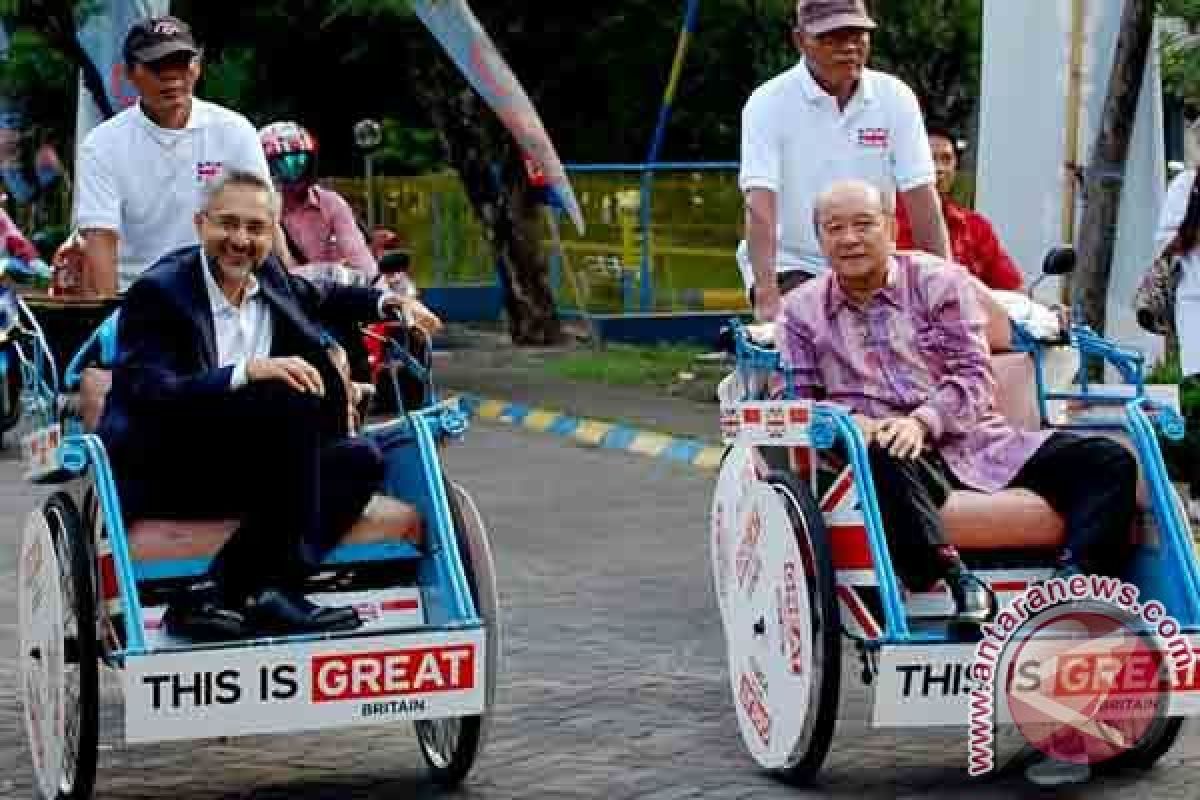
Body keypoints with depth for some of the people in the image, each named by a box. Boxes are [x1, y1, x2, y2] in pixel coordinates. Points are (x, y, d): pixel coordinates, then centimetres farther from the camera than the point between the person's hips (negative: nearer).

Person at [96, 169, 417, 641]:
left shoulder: (269, 278, 12)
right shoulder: (157, 291, -10)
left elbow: (318, 300, 36)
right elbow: (149, 391, -24)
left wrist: (383, 301, 21)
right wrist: (247, 371, -34)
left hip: (242, 473, 8)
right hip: (161, 474, -8)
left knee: (361, 459, -15)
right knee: (293, 400, -27)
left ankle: (214, 596, -27)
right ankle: (272, 593, -27)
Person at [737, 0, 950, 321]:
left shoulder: (896, 98, 0)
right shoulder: (769, 103, -10)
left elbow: (921, 197, -4)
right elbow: (760, 207, -20)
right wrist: (767, 296, -31)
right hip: (790, 267, -4)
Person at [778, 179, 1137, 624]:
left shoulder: (939, 282, 10)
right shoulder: (802, 311, 13)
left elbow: (972, 374, 2)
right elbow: (796, 399, 7)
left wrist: (923, 421, -17)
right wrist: (849, 423, -15)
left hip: (973, 438, 2)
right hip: (887, 451, -2)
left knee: (1110, 462, -17)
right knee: (886, 463, -43)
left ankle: (1073, 576, -33)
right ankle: (952, 577, -46)